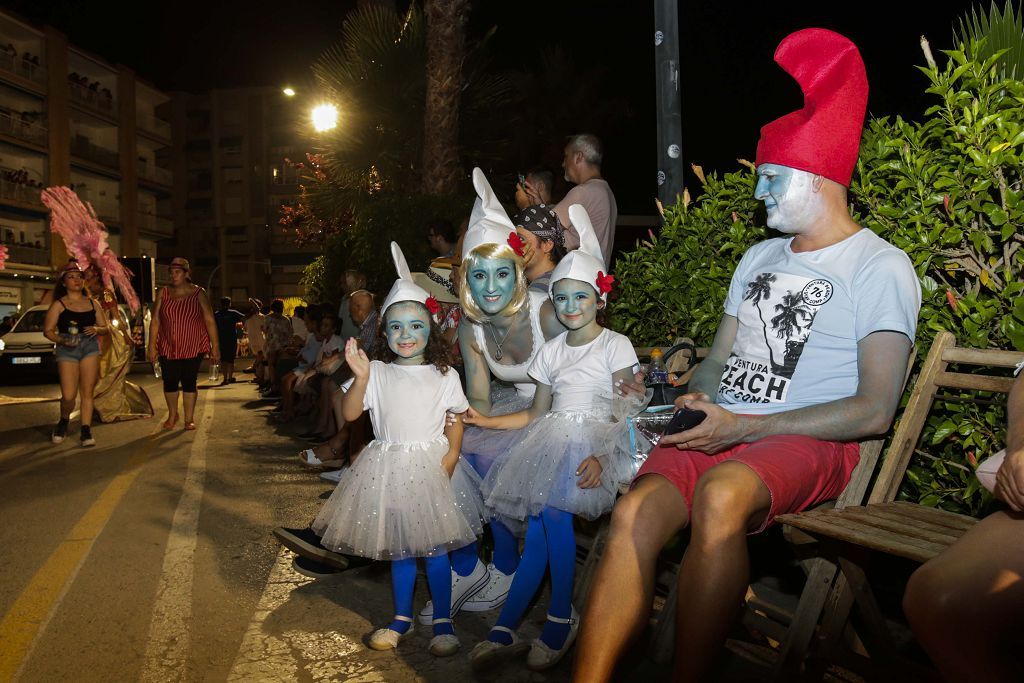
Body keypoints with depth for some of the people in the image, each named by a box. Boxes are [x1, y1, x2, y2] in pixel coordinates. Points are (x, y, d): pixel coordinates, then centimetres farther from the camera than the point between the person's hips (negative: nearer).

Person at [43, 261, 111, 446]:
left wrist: (96, 329, -7)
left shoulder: (92, 303, 13)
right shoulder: (59, 304, 3)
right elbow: (47, 330, -1)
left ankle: (86, 431, 6)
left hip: (90, 347, 3)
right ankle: (63, 422, 23)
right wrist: (62, 340, -19)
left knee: (87, 393, 0)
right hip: (67, 350, -3)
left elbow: (106, 328, 15)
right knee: (69, 395, -7)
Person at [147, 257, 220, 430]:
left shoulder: (198, 293, -3)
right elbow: (155, 321, 5)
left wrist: (215, 346, -8)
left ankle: (189, 418, 10)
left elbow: (210, 321, -4)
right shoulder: (163, 294, 4)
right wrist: (152, 346, 0)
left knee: (189, 381, -1)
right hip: (168, 347, 2)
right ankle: (172, 415, 25)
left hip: (193, 347, -2)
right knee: (170, 382, 5)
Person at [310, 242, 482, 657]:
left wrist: (449, 460, -11)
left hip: (430, 464, -1)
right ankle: (402, 619, 28)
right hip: (389, 465, 1)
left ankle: (443, 623, 16)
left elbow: (456, 421, 2)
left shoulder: (444, 375, -1)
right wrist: (361, 376, -25)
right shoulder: (378, 373, -1)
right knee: (398, 548, 12)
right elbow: (350, 413, -10)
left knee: (434, 547, 1)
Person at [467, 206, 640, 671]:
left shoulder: (615, 346, 0)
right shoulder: (551, 351, 16)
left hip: (594, 440, -4)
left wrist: (601, 457, -22)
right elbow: (536, 414, 18)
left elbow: (626, 414, -6)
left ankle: (562, 617, -10)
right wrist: (485, 420, 9)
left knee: (550, 509, -28)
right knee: (538, 527, -15)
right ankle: (505, 631, -10)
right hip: (552, 439, 5)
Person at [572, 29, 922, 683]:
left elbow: (874, 411, -8)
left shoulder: (882, 267, 0)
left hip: (809, 443, -5)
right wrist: (691, 404, 1)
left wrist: (743, 427, -15)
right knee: (634, 512, -24)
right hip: (723, 433, 5)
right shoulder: (759, 258, 22)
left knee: (721, 493, -38)